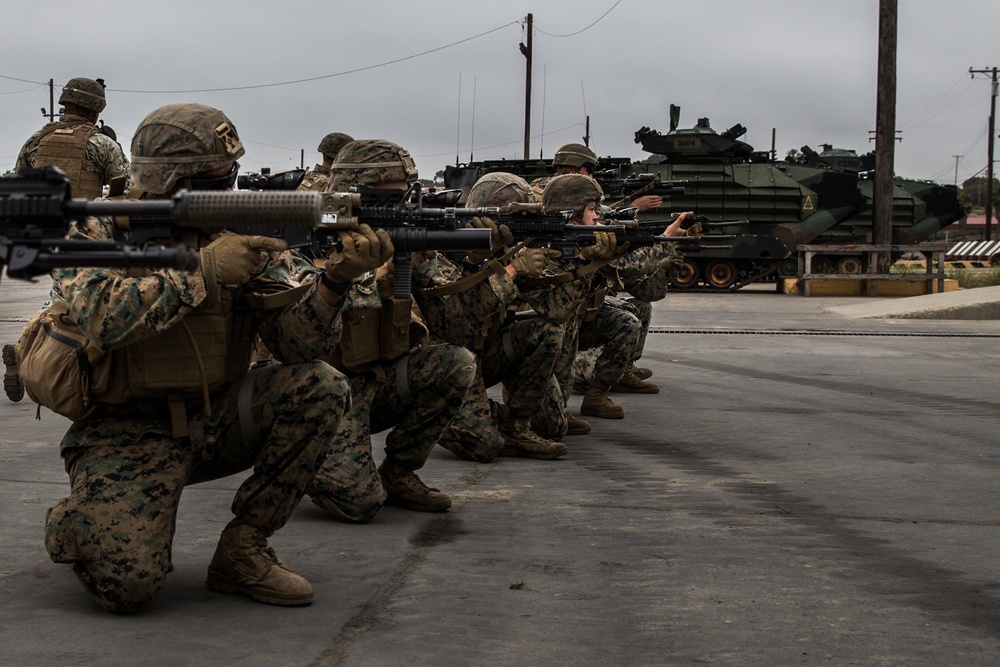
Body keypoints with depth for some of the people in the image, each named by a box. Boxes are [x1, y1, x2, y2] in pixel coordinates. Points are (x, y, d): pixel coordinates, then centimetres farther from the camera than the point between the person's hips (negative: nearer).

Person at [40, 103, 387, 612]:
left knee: (319, 387, -20)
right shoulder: (98, 235, -8)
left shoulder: (246, 238, 0)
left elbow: (296, 342, -10)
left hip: (211, 419, 4)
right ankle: (76, 522, 14)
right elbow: (102, 317, -29)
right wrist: (203, 271, -31)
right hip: (126, 432, -4)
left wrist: (335, 279, -28)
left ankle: (242, 550, -8)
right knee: (126, 583, -25)